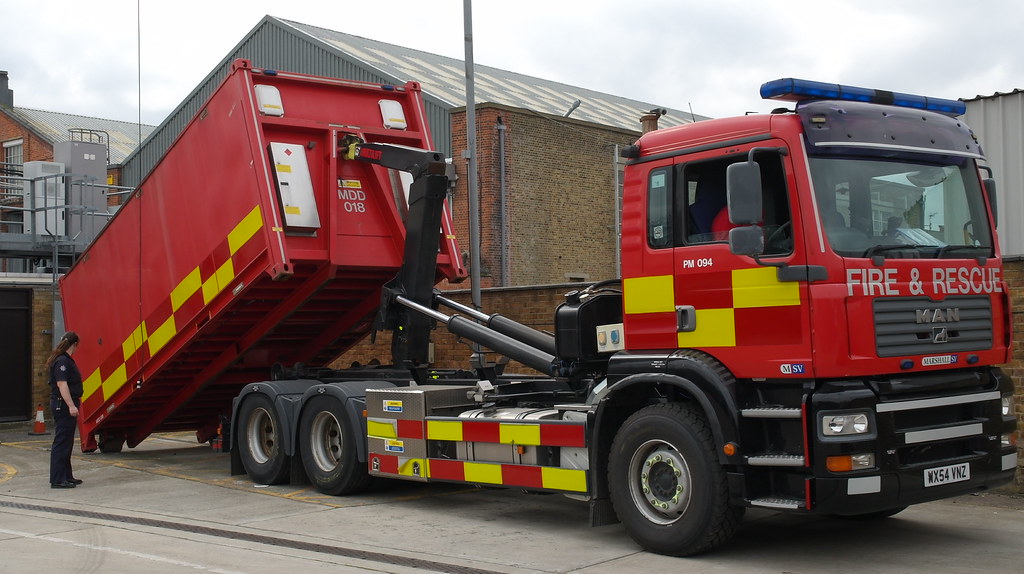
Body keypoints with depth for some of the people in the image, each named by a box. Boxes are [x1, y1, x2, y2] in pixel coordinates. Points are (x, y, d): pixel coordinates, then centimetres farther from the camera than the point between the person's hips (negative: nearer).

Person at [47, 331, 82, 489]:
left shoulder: (66, 360, 17)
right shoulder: (62, 361, -16)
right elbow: (62, 384, -24)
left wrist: (75, 401, 37)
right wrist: (71, 405, -29)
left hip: (66, 406, 11)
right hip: (63, 406, -11)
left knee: (66, 442, 16)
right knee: (61, 442, -9)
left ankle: (66, 476, 24)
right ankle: (57, 480, -8)